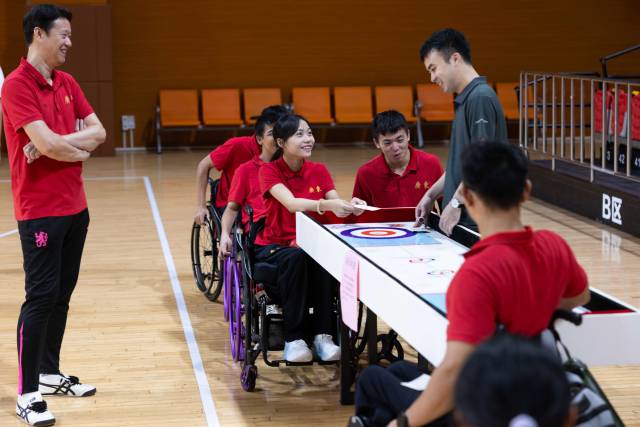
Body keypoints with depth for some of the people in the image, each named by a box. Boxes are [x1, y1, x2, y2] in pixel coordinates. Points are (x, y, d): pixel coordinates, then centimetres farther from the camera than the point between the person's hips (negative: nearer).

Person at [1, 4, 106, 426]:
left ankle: (50, 373, 26)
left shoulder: (68, 83, 10)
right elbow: (48, 143, -23)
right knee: (41, 297, -7)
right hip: (40, 211, -8)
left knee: (62, 294, 13)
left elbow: (98, 131, 4)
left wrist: (60, 144, -13)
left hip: (75, 206, 8)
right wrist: (81, 150, -4)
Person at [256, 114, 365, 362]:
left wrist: (350, 206, -32)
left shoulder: (318, 171, 6)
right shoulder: (269, 171, -9)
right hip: (274, 247, -3)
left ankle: (323, 335, -28)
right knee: (296, 258, -37)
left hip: (311, 245, 3)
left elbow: (336, 205, -7)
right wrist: (327, 205, -45)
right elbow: (291, 203, -27)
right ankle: (293, 340, -31)